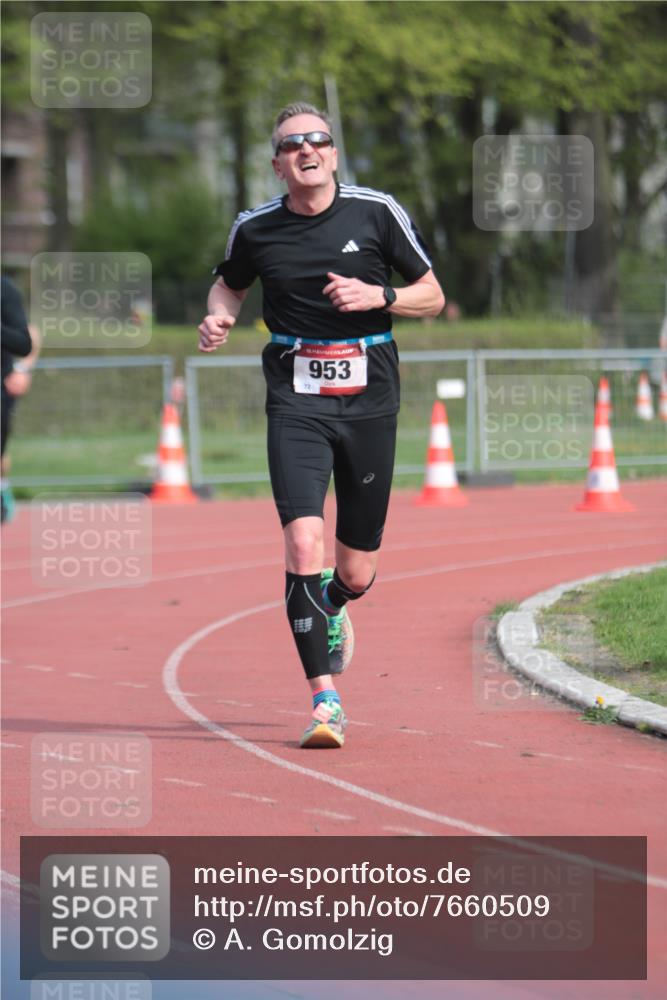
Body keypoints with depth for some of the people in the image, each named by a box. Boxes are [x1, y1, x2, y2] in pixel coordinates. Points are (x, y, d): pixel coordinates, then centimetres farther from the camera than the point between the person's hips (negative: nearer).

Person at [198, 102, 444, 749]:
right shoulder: (256, 229, 2)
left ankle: (329, 609, 47)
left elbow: (432, 297, 7)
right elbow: (229, 283, 23)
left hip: (369, 401, 1)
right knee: (303, 543, -21)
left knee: (356, 574, 8)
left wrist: (378, 296, -12)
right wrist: (219, 318, 1)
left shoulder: (377, 213, -1)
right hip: (297, 404, -1)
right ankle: (325, 699, -16)